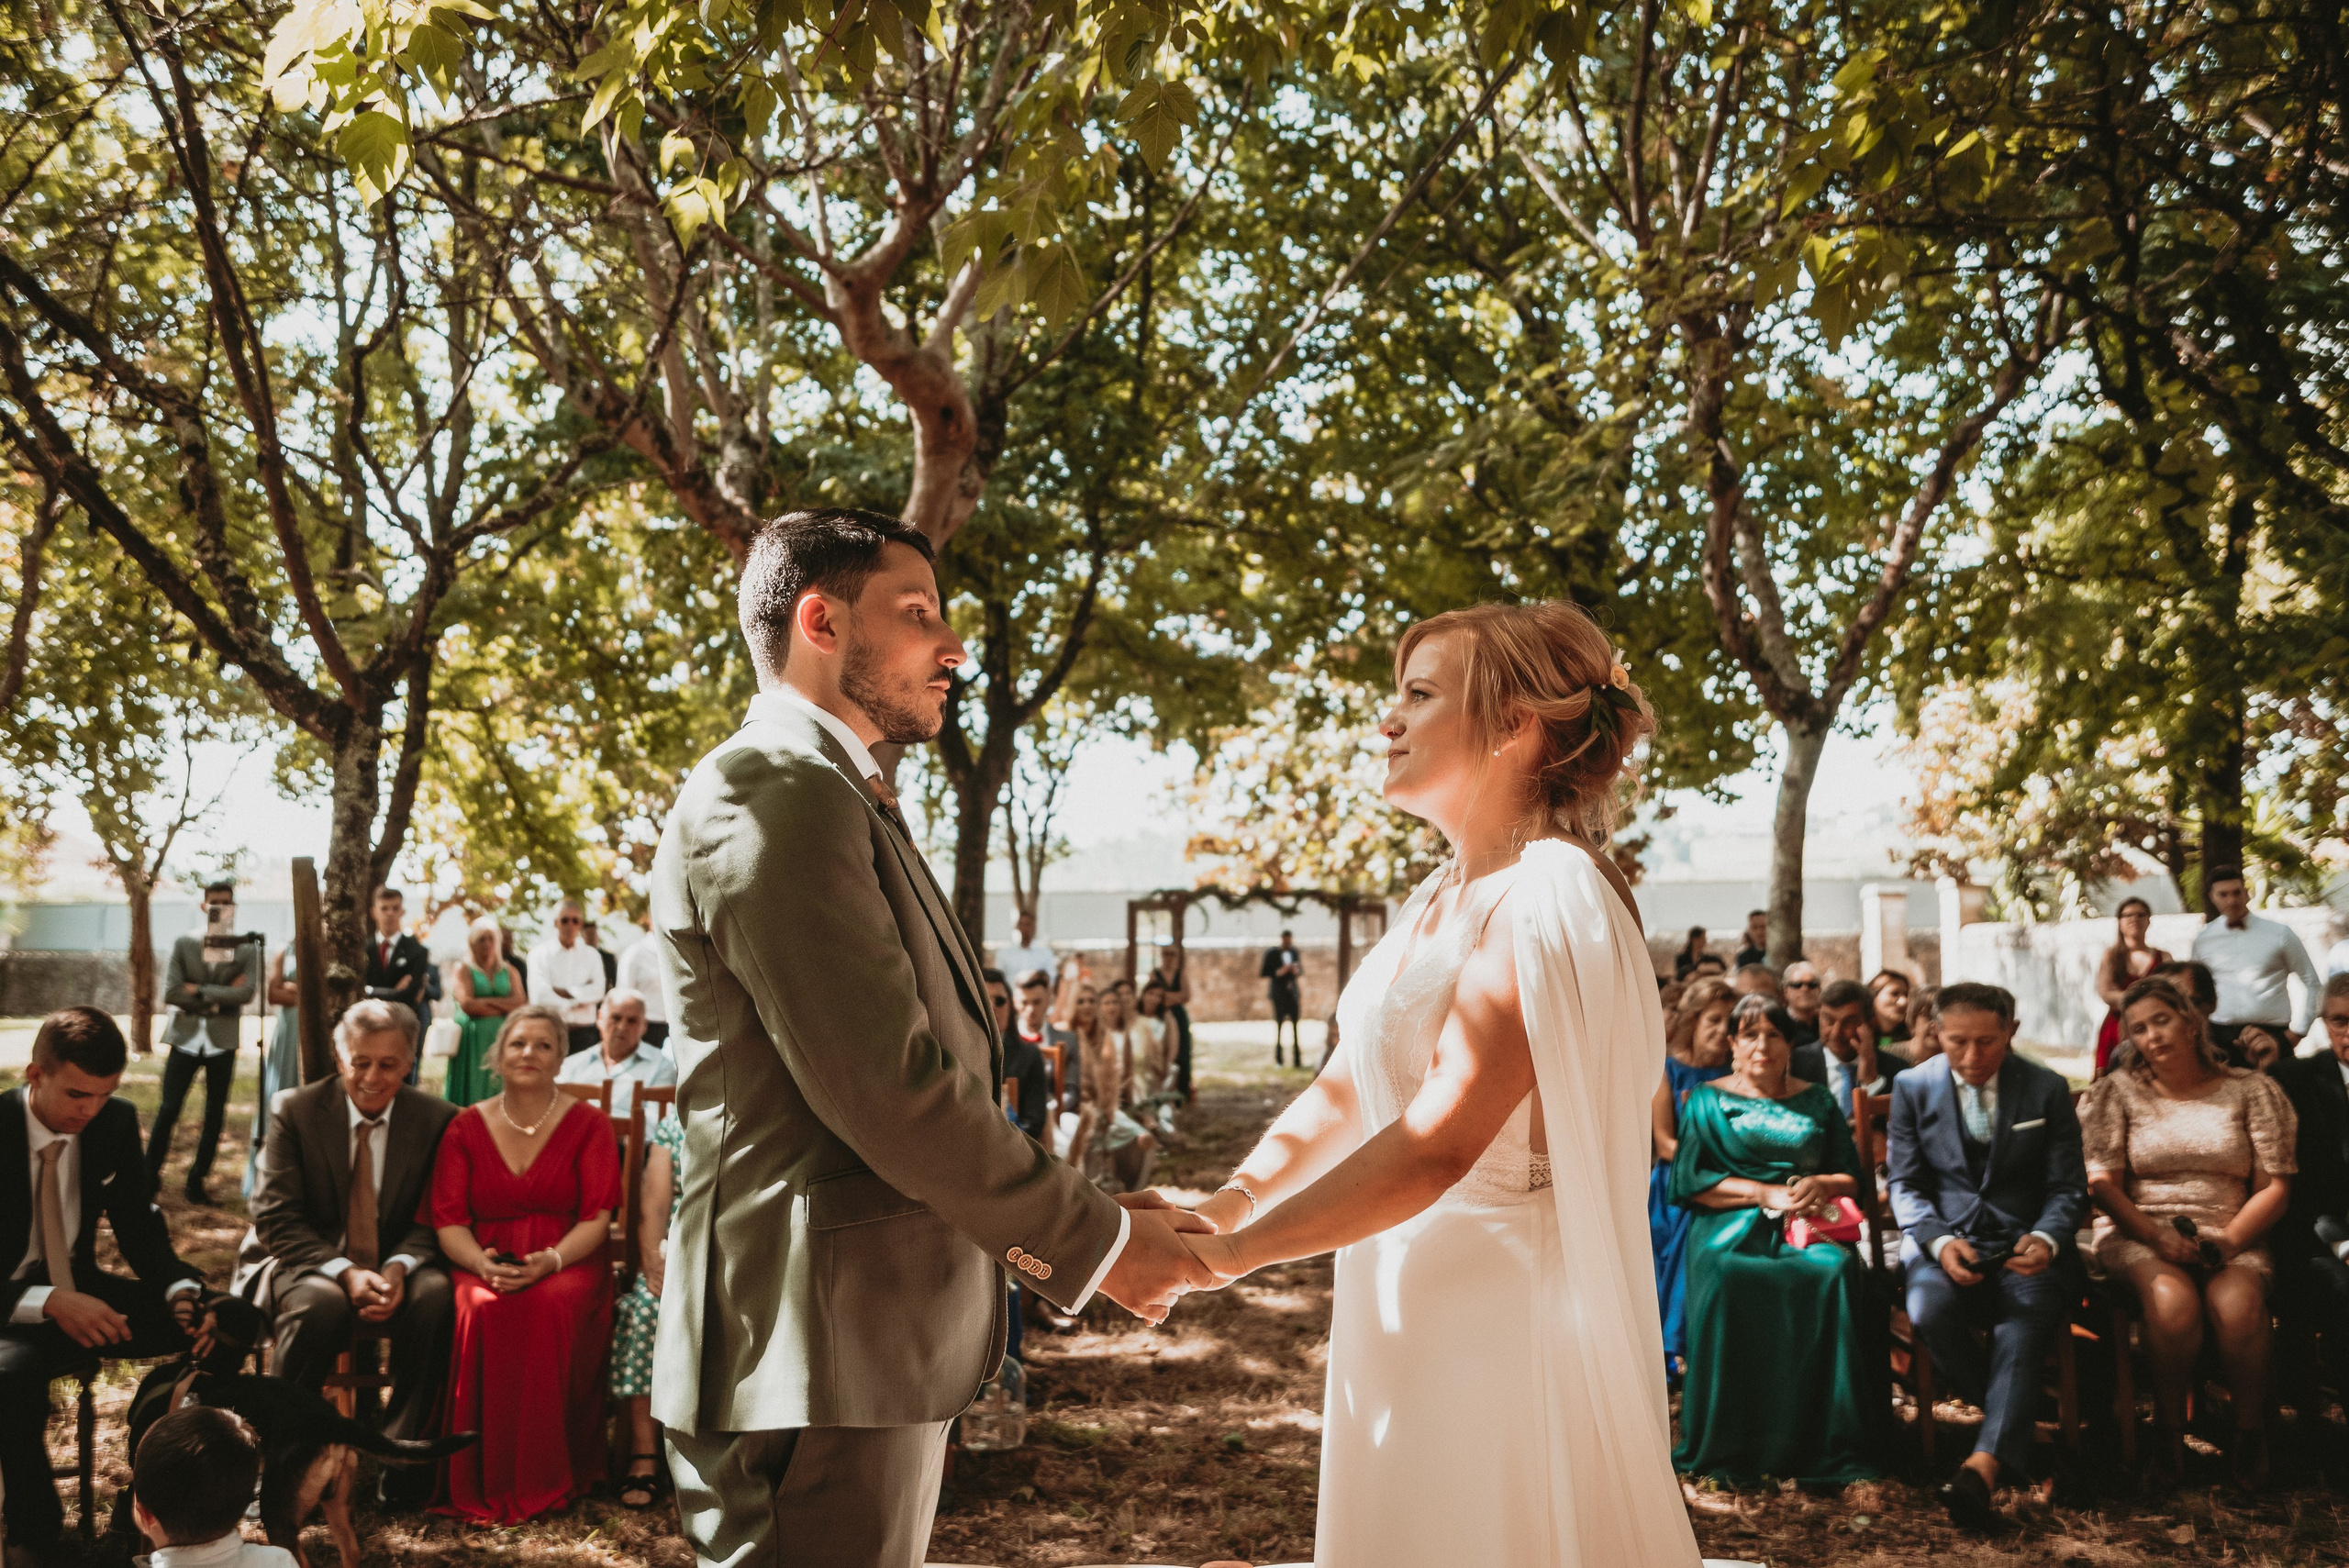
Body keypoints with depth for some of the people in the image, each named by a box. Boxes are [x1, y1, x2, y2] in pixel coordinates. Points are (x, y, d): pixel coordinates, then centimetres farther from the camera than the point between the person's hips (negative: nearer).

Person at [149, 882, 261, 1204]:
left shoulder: (247, 949, 1)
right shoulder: (184, 944, 3)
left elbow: (246, 992, -12)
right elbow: (171, 992, -6)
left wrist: (201, 991, -11)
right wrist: (218, 1000, -10)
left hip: (223, 1040, 0)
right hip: (186, 1035, 0)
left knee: (215, 1115, 6)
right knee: (168, 1110, -2)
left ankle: (196, 1181, 16)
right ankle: (149, 1176, 9)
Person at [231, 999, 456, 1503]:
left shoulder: (435, 1119, -2)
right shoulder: (294, 1110, -5)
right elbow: (274, 1218, -9)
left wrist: (399, 1267, -22)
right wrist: (343, 1271, -24)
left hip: (392, 1269, 2)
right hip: (305, 1262, -1)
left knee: (435, 1295, -32)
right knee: (322, 1304, -36)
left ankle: (402, 1464, -18)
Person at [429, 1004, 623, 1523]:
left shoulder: (588, 1124, 6)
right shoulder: (466, 1126, 10)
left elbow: (597, 1217, -2)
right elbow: (447, 1219, 2)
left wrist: (549, 1261, -22)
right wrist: (485, 1266, -19)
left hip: (568, 1263, -1)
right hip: (485, 1262, 1)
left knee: (552, 1306, -36)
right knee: (483, 1310, -34)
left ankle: (545, 1481, -22)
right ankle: (484, 1484, -23)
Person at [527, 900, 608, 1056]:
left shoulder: (591, 955, 12)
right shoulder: (539, 954, 3)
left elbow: (598, 991, -2)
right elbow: (539, 996, -9)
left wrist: (564, 992, -9)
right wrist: (578, 1001, -3)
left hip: (584, 1031, 2)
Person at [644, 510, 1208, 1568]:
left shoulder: (833, 798, 18)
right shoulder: (771, 793, -15)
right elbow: (886, 1086, -22)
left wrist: (1088, 1223, 8)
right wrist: (1094, 1243, -11)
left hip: (881, 1340, 10)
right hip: (820, 1356, -10)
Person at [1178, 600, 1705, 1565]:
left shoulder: (1547, 899, -20)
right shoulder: (1444, 898, 8)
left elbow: (1435, 1143, -27)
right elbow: (1345, 1090, 8)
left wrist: (1229, 1252, -19)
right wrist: (1218, 1208, -5)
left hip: (1501, 1312, -8)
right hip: (1401, 1309, 8)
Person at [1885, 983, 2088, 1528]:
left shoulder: (2048, 1090, 5)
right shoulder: (1912, 1087, 6)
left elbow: (2068, 1188, 6)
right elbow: (1906, 1184, 5)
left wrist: (2046, 1239, -17)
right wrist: (1939, 1241, -16)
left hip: (2025, 1243, -1)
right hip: (1944, 1239, 1)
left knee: (2023, 1323, -33)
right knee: (1930, 1311, -32)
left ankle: (1984, 1467, -48)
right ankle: (2018, 1425, -9)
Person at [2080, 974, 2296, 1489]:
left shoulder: (2251, 1090, 9)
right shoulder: (2117, 1092, 7)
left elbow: (2276, 1185, 4)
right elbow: (2102, 1184, 1)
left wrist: (2230, 1239, -12)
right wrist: (2158, 1237, -14)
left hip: (2231, 1237, 1)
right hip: (2137, 1234, 0)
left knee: (2237, 1306, -32)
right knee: (2173, 1301, -33)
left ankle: (2251, 1430, -9)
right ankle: (2169, 1431, -14)